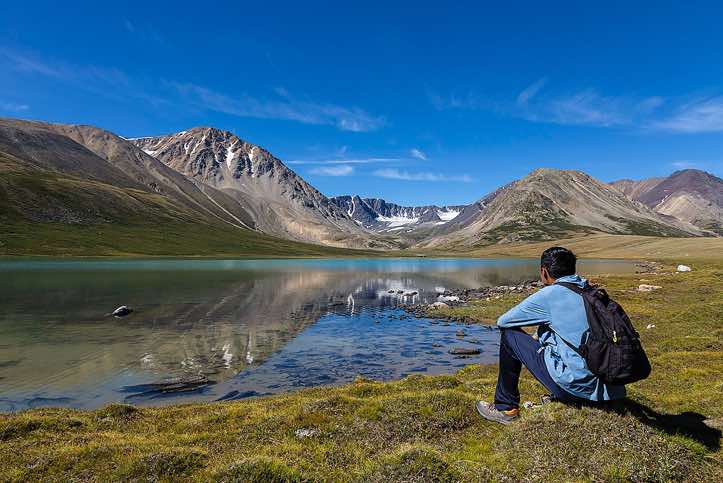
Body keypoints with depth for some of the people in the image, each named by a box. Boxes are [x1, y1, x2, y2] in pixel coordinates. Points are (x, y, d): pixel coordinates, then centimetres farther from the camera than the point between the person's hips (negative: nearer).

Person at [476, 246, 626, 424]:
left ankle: (505, 408, 15)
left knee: (509, 335, 4)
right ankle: (558, 398, 32)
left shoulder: (550, 294, -10)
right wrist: (538, 339, 31)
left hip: (575, 387, -7)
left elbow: (502, 322, -2)